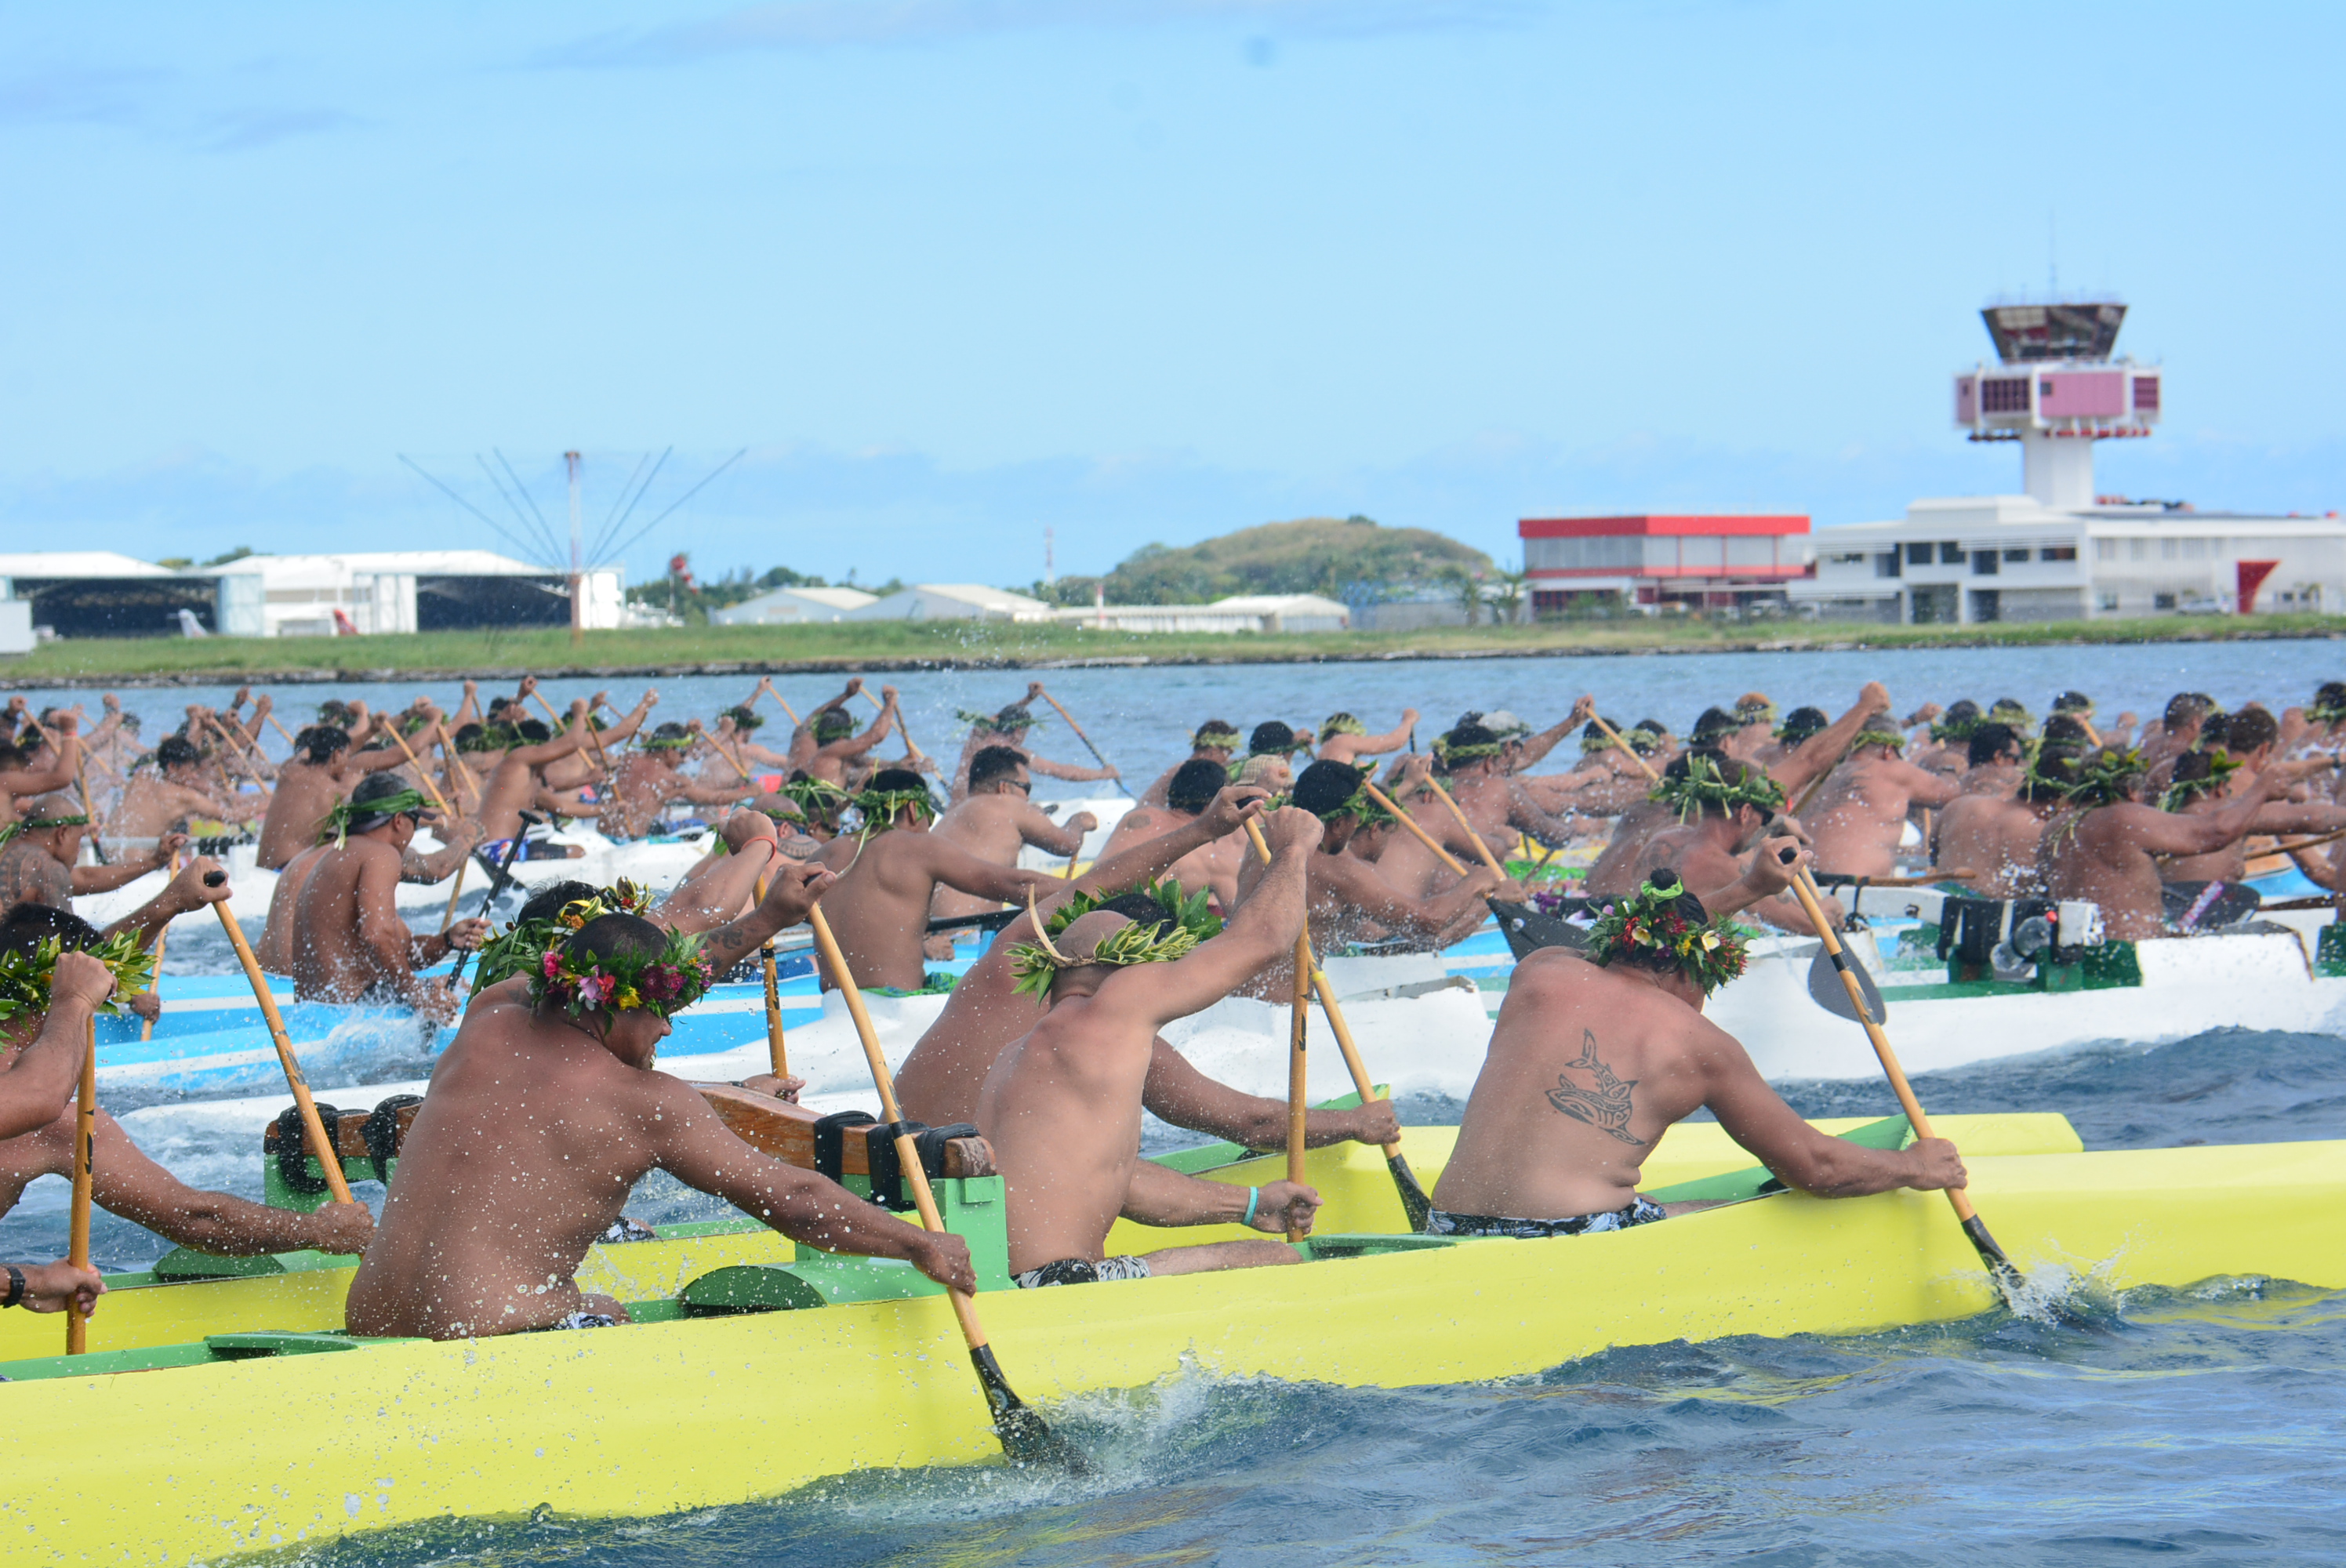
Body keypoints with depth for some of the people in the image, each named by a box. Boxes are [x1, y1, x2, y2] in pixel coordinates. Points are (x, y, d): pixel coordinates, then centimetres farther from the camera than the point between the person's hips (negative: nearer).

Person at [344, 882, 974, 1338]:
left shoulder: (490, 1018, 12)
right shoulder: (647, 1103, -6)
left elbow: (630, 971, 28)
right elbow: (792, 1200, -1)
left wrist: (764, 922, 35)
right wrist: (920, 1245, 10)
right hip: (491, 1346, -8)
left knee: (608, 1312, 29)